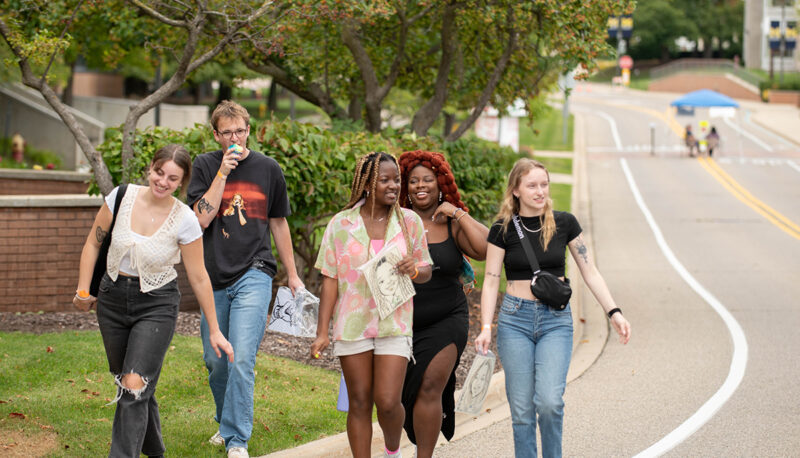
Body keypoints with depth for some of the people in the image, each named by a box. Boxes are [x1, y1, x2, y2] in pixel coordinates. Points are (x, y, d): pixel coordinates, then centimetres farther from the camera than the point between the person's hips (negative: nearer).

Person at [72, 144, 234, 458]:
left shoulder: (184, 220, -14)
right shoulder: (122, 197, -8)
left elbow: (198, 278, -6)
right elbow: (93, 243, 6)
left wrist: (214, 331, -2)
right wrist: (83, 290, -1)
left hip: (157, 305, -3)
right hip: (113, 299, 4)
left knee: (134, 385, -17)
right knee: (127, 386, 12)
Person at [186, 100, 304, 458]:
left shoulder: (268, 169, 5)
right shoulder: (206, 166, 3)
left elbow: (279, 223, 15)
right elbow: (202, 218, -8)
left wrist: (292, 275, 18)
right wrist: (223, 173, -13)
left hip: (253, 274, -2)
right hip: (215, 277, 2)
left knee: (241, 360, -15)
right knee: (215, 360, 10)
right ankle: (225, 422, 34)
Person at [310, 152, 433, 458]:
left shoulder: (409, 221, 2)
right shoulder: (342, 224, -1)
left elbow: (426, 272, 10)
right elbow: (330, 280, 1)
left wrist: (414, 270, -15)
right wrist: (322, 332, -4)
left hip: (394, 324, 0)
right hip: (352, 324, 0)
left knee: (388, 402, -7)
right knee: (359, 403, 5)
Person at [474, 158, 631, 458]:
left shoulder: (564, 223, 1)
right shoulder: (503, 229, -1)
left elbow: (589, 271, 5)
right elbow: (491, 280, -1)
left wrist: (613, 312, -4)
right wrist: (486, 327, -12)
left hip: (556, 320, 0)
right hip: (515, 319, 0)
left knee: (550, 401, -16)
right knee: (522, 408, 0)